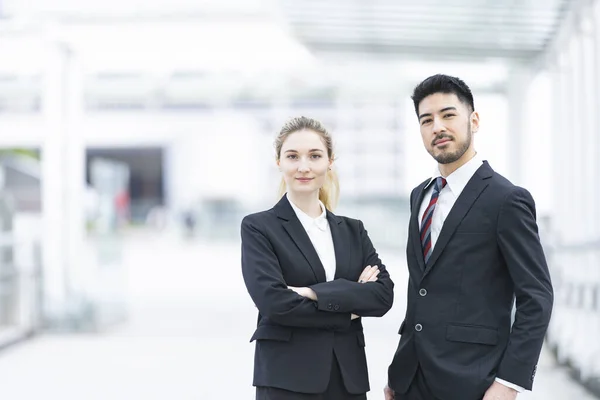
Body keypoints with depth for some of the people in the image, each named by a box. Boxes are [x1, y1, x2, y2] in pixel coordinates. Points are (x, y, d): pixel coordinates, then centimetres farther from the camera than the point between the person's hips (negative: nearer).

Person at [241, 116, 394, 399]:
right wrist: (349, 308, -6)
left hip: (349, 375, 4)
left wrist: (315, 293, -14)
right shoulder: (258, 228, -1)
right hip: (287, 376, -4)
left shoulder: (353, 230, 11)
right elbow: (274, 301, -14)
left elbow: (384, 294, -3)